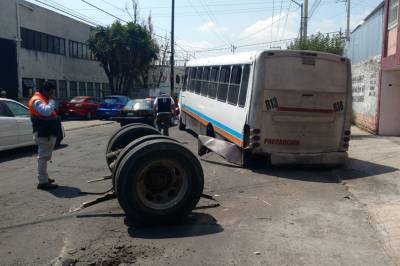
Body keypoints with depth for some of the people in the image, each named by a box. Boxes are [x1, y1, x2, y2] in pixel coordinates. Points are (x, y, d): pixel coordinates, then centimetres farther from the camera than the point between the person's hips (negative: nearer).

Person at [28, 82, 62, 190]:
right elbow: (46, 111, -31)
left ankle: (44, 178, 29)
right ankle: (43, 182, -6)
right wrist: (52, 100, -21)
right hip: (43, 134, -11)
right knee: (43, 157, -9)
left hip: (48, 133, 11)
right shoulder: (36, 101, -15)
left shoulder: (43, 99, 18)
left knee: (45, 157, 18)